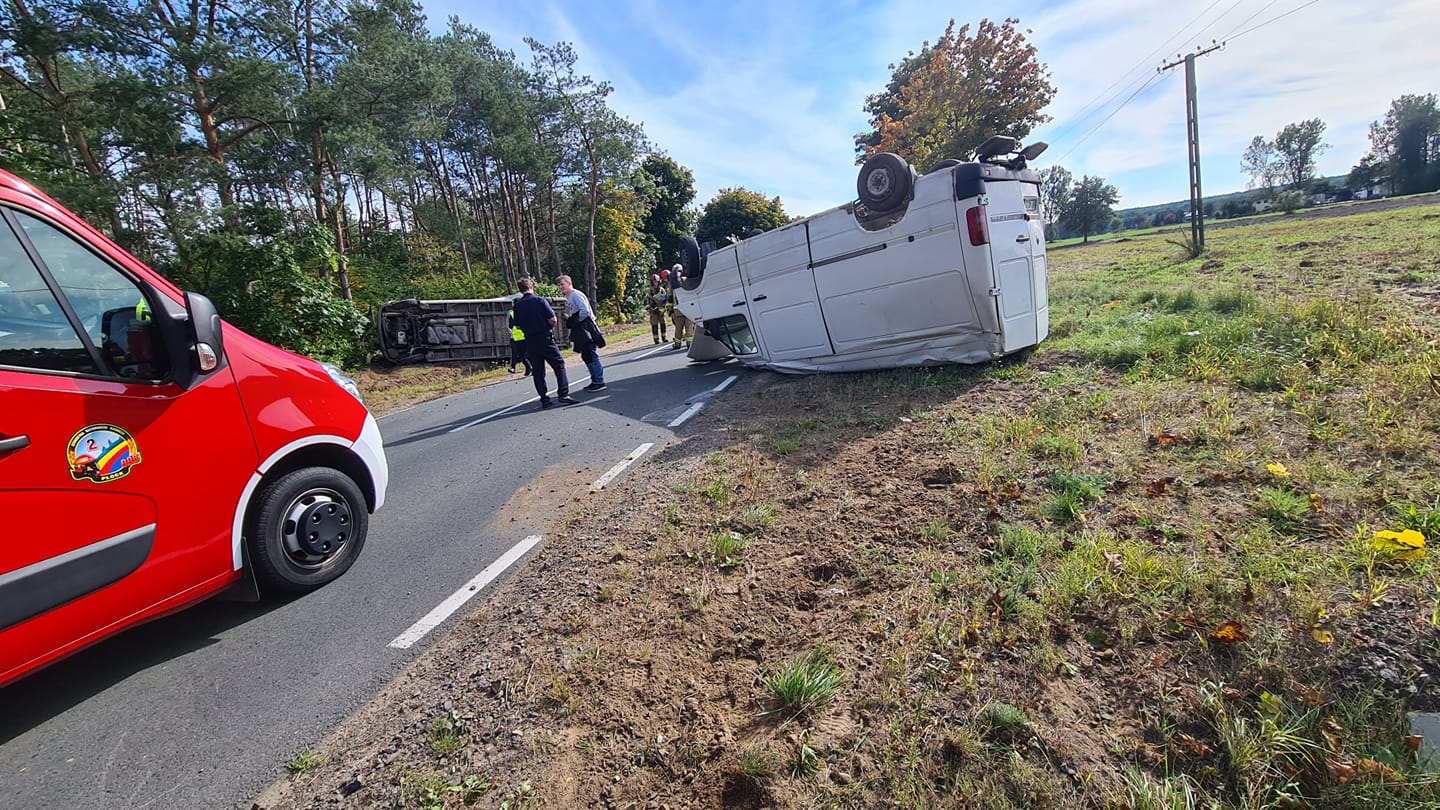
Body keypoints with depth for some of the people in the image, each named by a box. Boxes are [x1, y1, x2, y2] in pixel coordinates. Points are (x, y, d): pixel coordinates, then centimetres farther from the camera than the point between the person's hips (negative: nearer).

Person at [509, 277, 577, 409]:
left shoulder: (517, 305, 3)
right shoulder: (540, 300, -8)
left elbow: (518, 325, 7)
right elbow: (553, 319, -11)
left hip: (530, 342, 4)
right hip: (545, 339, -4)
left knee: (538, 372, 10)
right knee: (559, 365, 4)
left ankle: (544, 400, 11)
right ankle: (564, 395, -5)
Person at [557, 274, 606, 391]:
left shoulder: (576, 295, -11)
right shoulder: (568, 298, 19)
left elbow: (585, 311, -21)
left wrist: (573, 320, -11)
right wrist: (568, 318, 7)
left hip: (586, 328, -10)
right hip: (580, 331, 10)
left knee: (591, 355, -7)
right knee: (586, 356, 12)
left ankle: (599, 382, -3)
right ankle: (595, 381, 19)